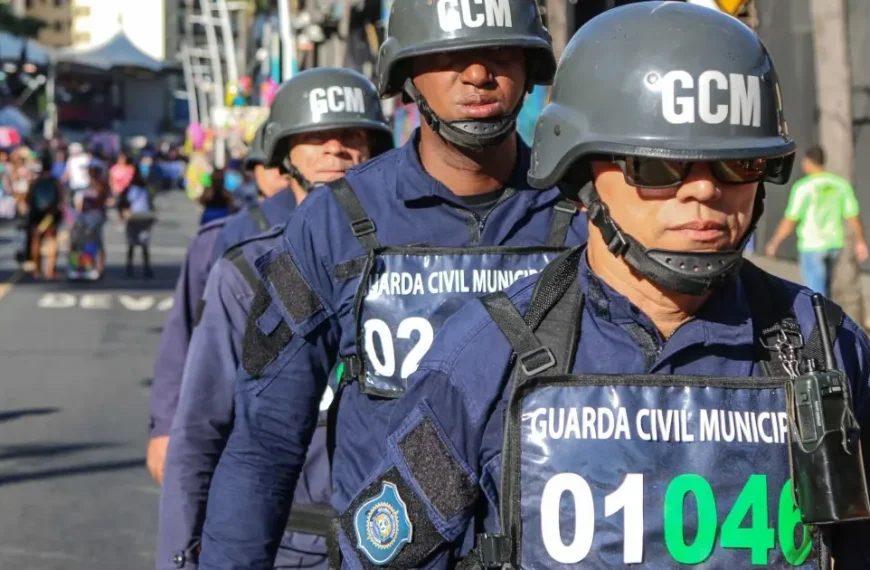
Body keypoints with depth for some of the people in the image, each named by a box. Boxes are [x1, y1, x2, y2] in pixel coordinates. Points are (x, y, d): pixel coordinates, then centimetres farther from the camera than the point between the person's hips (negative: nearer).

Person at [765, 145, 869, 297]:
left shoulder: (803, 187, -12)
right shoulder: (841, 184, 2)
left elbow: (790, 221, -11)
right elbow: (853, 216, 3)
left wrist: (774, 243, 1)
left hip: (811, 246, -5)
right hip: (834, 244, 5)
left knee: (816, 292, -2)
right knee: (824, 287, 22)